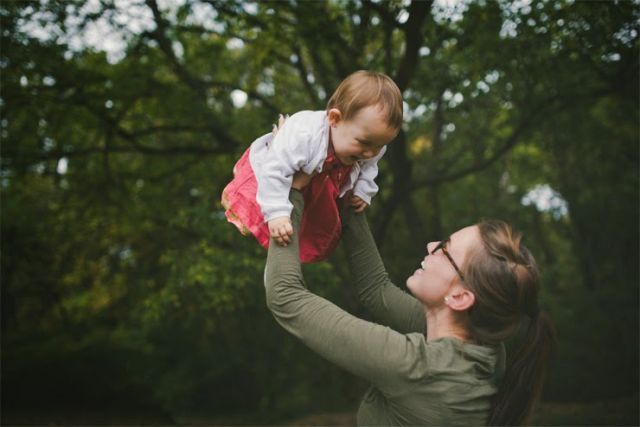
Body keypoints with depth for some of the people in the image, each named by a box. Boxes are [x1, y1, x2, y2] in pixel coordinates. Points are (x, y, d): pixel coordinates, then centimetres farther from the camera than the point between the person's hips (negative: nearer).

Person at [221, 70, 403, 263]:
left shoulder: (372, 147, -28)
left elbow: (368, 167, -3)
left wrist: (363, 191, -14)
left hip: (318, 186, 5)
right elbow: (275, 171, -46)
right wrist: (276, 214, -47)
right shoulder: (303, 136, -51)